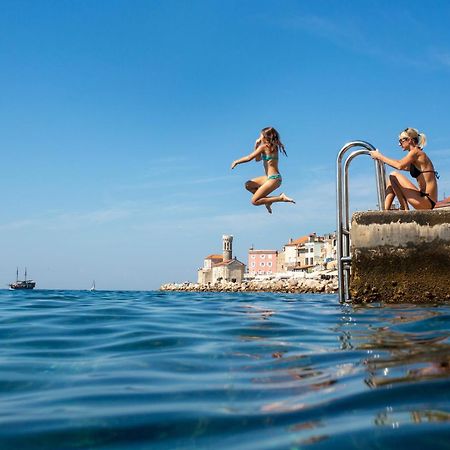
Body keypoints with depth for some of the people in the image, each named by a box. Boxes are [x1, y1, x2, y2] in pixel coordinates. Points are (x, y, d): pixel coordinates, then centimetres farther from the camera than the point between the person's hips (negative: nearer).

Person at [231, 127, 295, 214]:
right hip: (271, 177, 9)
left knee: (254, 201, -7)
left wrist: (236, 161, 3)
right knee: (248, 185, 19)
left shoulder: (264, 146, -13)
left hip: (273, 179, -9)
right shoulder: (273, 147, 12)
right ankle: (267, 200, 14)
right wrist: (256, 145, 11)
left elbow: (249, 158, -11)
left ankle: (281, 197, -11)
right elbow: (258, 159, 21)